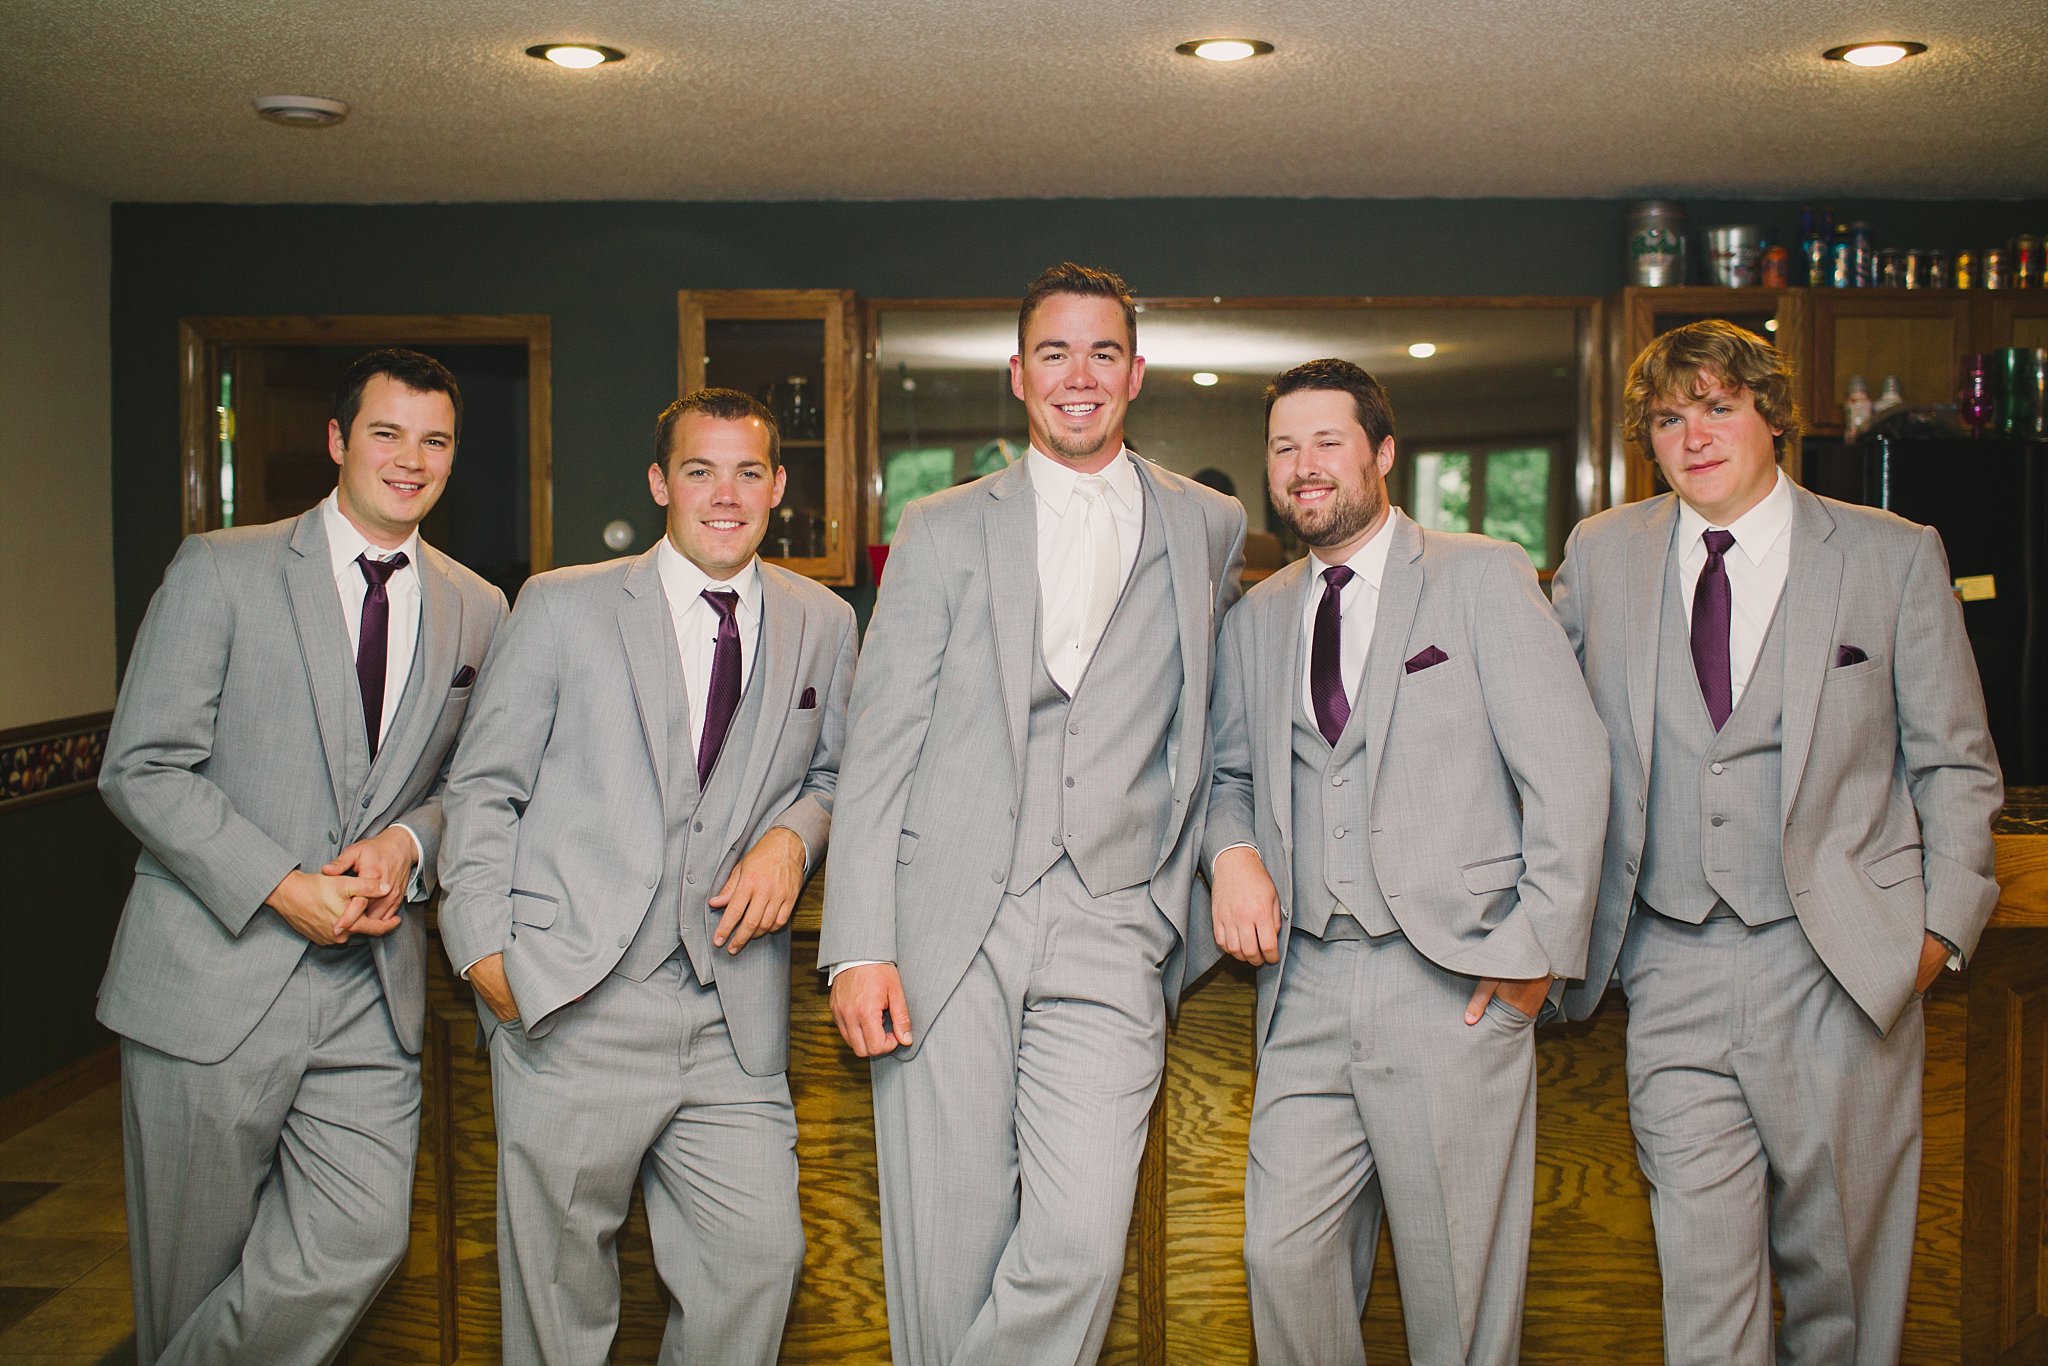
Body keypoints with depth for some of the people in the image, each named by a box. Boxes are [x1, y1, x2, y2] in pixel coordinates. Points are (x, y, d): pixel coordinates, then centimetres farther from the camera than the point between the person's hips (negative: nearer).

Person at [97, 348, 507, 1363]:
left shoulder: (477, 611, 9)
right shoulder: (221, 571, -2)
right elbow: (142, 768, -5)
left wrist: (411, 843, -6)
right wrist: (280, 888, -15)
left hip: (372, 987, 3)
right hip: (213, 975, -3)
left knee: (357, 1248, -6)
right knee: (191, 1271, 9)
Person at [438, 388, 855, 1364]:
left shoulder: (822, 624, 11)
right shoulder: (562, 606, 3)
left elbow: (832, 775, 21)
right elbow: (481, 788, 4)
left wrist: (794, 834, -1)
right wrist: (484, 948, -6)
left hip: (733, 1016, 2)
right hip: (572, 1002, -2)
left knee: (759, 1255, 0)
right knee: (561, 1274, 7)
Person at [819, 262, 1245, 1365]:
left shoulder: (1210, 529, 13)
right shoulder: (939, 532, 9)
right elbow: (877, 749, 4)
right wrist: (857, 946, -5)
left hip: (1110, 934, 0)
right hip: (946, 931, 0)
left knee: (1080, 1247, -12)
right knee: (944, 1251, 3)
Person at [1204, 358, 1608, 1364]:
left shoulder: (1483, 578, 0)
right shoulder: (1254, 619, 14)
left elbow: (1569, 772, -4)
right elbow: (1230, 770, 22)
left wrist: (1539, 951, -9)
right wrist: (1231, 852, -1)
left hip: (1456, 986, -4)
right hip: (1306, 989, 4)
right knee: (1283, 1254, 2)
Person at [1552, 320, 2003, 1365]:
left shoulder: (1896, 556, 2)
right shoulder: (1603, 554, 6)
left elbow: (1956, 761, 7)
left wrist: (1945, 919, -2)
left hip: (1841, 967, -1)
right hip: (1674, 970, 1)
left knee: (1838, 1258, 9)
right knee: (1702, 1269, 3)